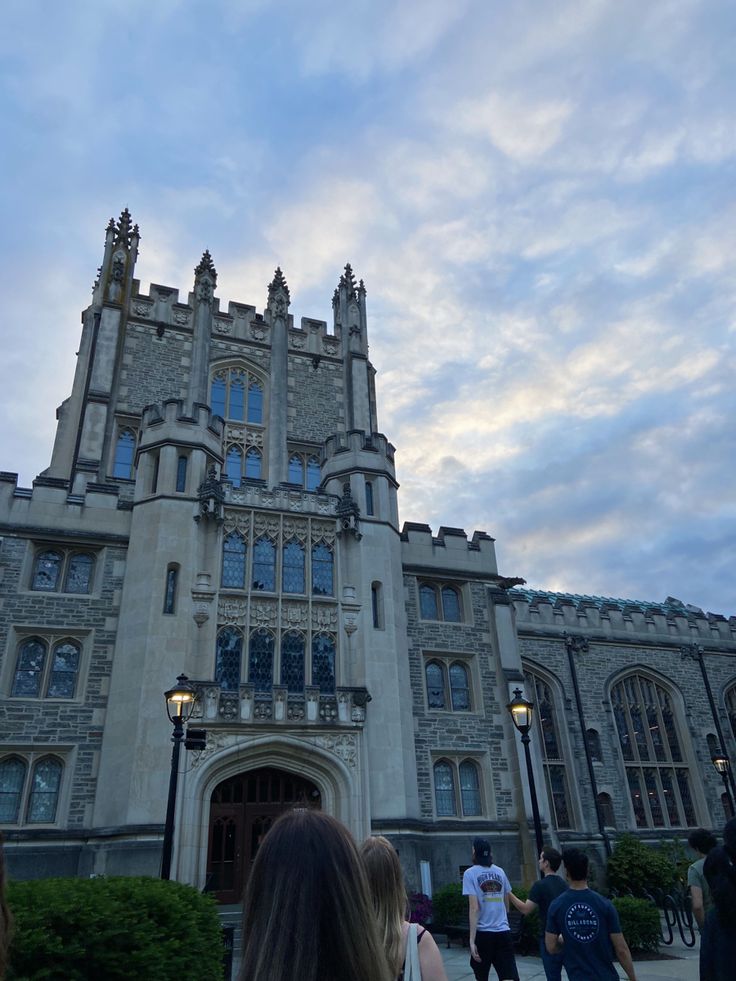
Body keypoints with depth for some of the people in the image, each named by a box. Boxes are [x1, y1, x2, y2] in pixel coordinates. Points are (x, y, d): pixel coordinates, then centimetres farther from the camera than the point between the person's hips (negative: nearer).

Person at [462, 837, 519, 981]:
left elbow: (474, 908, -13)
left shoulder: (470, 873, -4)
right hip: (503, 932, 3)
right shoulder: (500, 872, 9)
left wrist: (472, 940, -13)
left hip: (483, 933, -3)